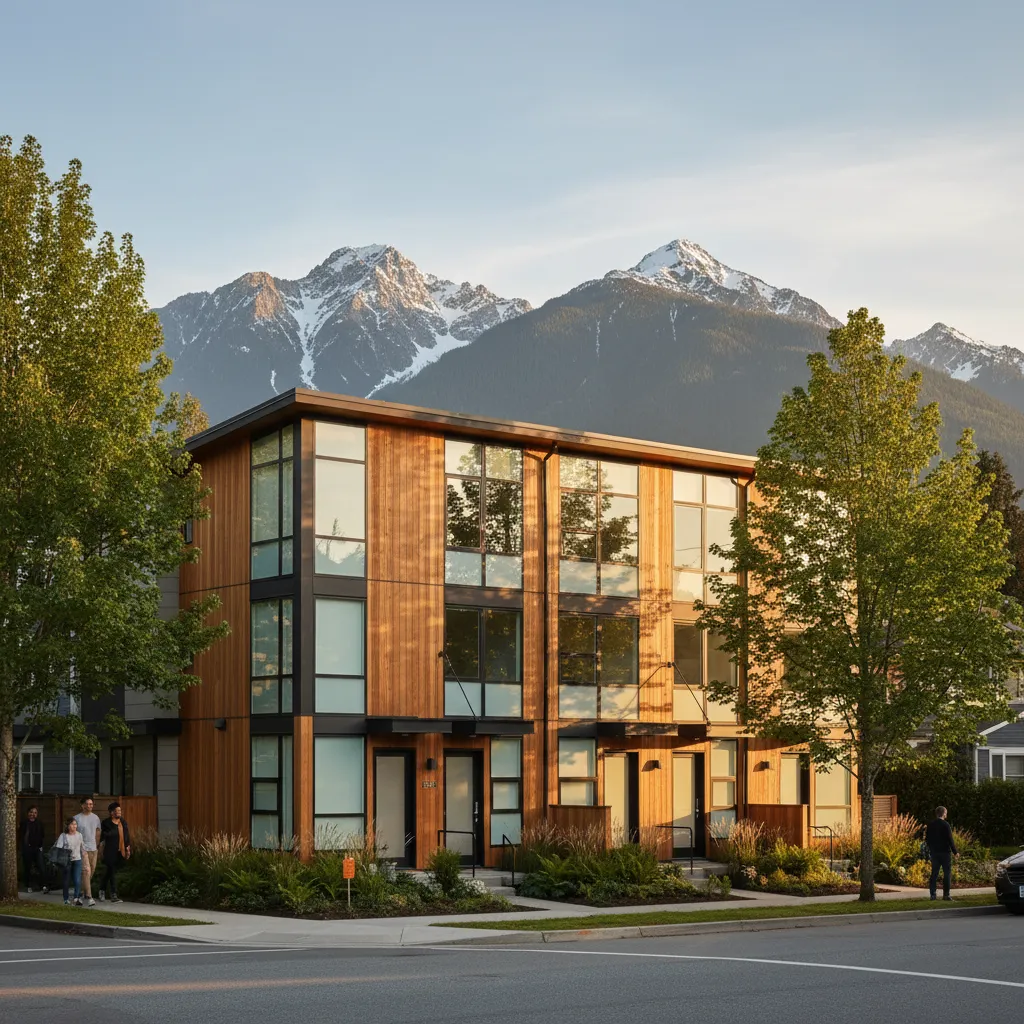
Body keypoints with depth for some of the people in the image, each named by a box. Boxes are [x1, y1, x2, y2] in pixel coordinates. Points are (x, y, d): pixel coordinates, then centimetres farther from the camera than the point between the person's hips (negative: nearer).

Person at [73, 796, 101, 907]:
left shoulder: (95, 817, 9)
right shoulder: (77, 818, -8)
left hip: (93, 848, 6)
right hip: (82, 848, -6)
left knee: (92, 871, 12)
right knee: (86, 871, -13)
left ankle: (85, 889, 31)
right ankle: (89, 896, -16)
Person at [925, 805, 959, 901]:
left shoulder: (930, 825, 5)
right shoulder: (945, 824, -12)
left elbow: (927, 839, 10)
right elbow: (950, 839, -13)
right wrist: (955, 851, -7)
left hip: (934, 852, 5)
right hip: (945, 852, -5)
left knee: (934, 874, 8)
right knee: (947, 873, 1)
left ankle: (932, 894, 6)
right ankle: (946, 894, -2)